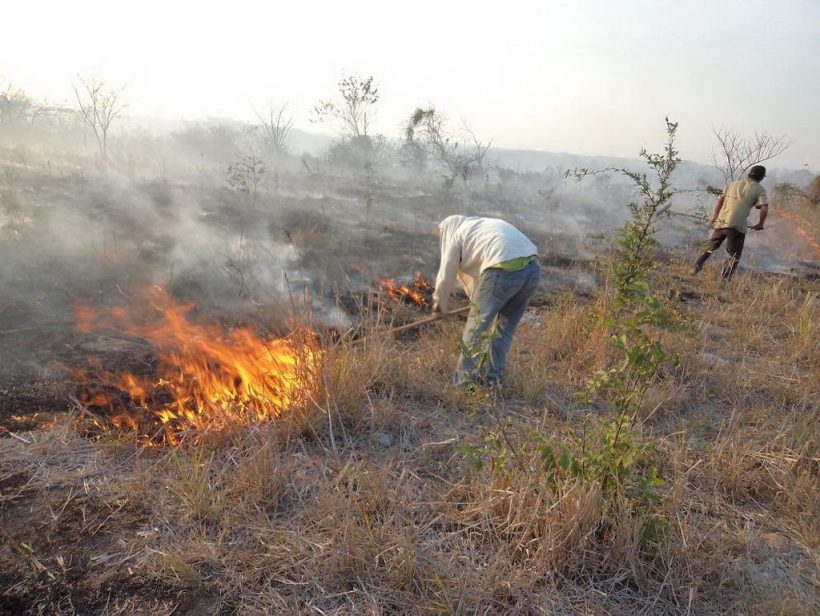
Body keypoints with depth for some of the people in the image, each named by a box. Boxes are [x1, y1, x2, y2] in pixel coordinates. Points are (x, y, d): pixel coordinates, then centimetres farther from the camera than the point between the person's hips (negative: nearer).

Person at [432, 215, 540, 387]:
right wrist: (478, 299, 54)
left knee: (477, 328, 6)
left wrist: (439, 303, 38)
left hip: (504, 268, -7)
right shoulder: (483, 225, 36)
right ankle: (490, 380, 26)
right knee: (504, 328, 19)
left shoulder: (454, 234, 16)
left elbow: (446, 274, 21)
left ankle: (463, 382, 14)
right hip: (533, 267, 7)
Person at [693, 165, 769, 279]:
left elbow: (720, 200, 8)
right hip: (737, 226, -4)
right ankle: (724, 278, -3)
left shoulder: (732, 184, 17)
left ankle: (697, 265, 9)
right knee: (735, 255, 5)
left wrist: (715, 216, 15)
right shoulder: (759, 190, 7)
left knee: (711, 247, 21)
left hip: (721, 222, 4)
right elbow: (764, 208, -4)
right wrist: (760, 224, 9)